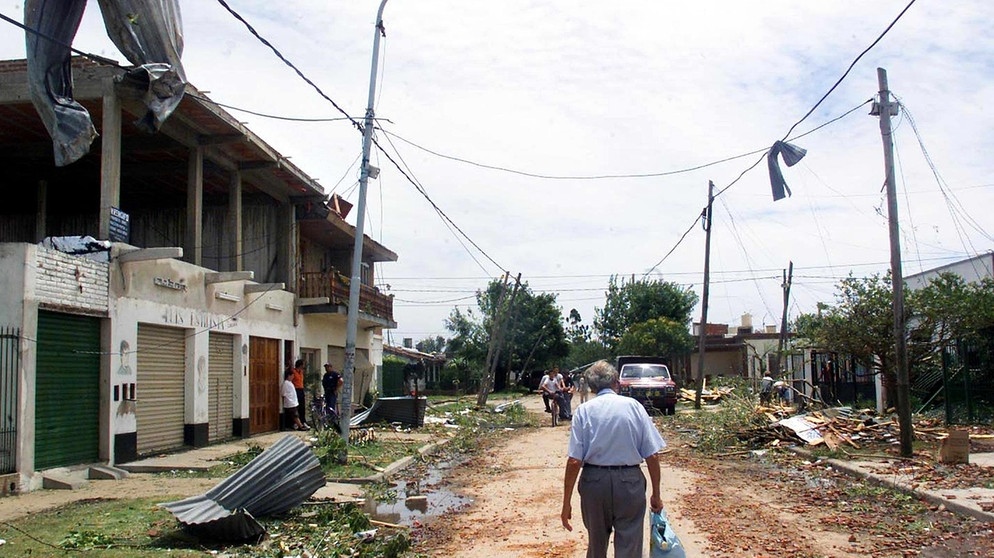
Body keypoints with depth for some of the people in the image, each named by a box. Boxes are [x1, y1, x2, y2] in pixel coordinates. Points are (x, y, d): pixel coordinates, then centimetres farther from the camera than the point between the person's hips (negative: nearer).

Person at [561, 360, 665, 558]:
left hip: (594, 482, 1)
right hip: (630, 482, -1)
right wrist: (656, 495, 8)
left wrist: (566, 503, -3)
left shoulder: (584, 410, -2)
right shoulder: (634, 406, -1)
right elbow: (652, 456, -3)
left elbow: (574, 461, -9)